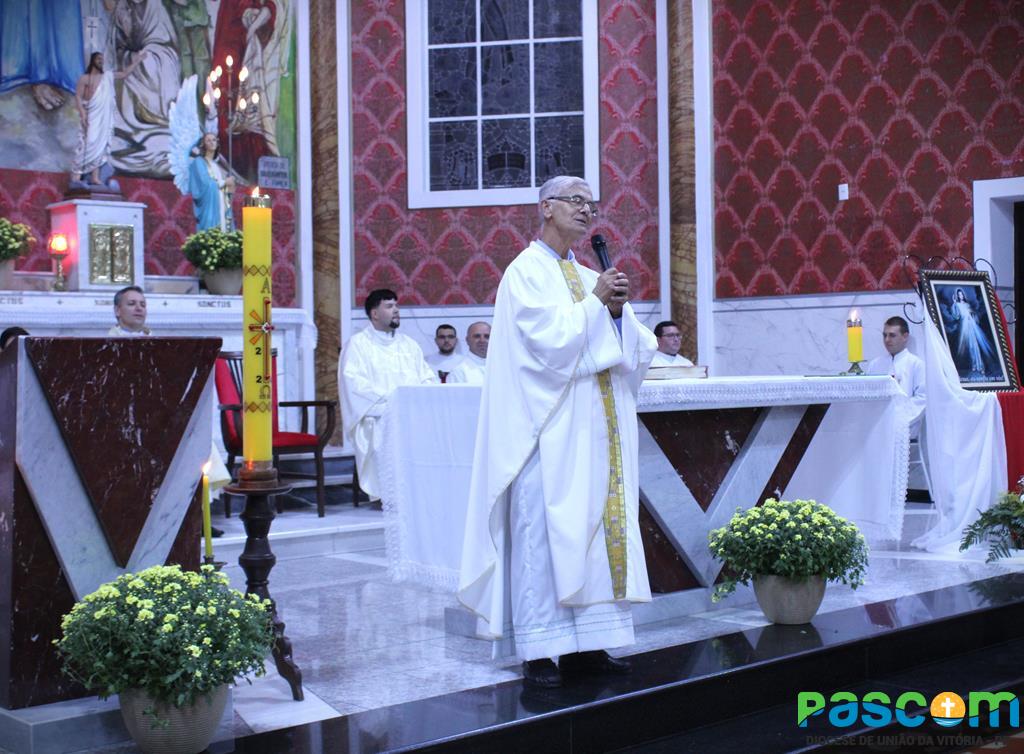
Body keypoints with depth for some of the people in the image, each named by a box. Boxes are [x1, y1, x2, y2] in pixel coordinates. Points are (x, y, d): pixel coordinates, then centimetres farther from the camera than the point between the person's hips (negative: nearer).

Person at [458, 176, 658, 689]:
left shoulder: (590, 277, 19)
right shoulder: (526, 272, -2)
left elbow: (634, 349, 13)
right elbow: (550, 339, -15)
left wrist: (618, 311, -4)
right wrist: (595, 303, -9)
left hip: (595, 432, 7)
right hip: (547, 430, -7)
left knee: (597, 530, 5)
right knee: (542, 535, -8)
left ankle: (585, 644, 11)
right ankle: (538, 652, -4)